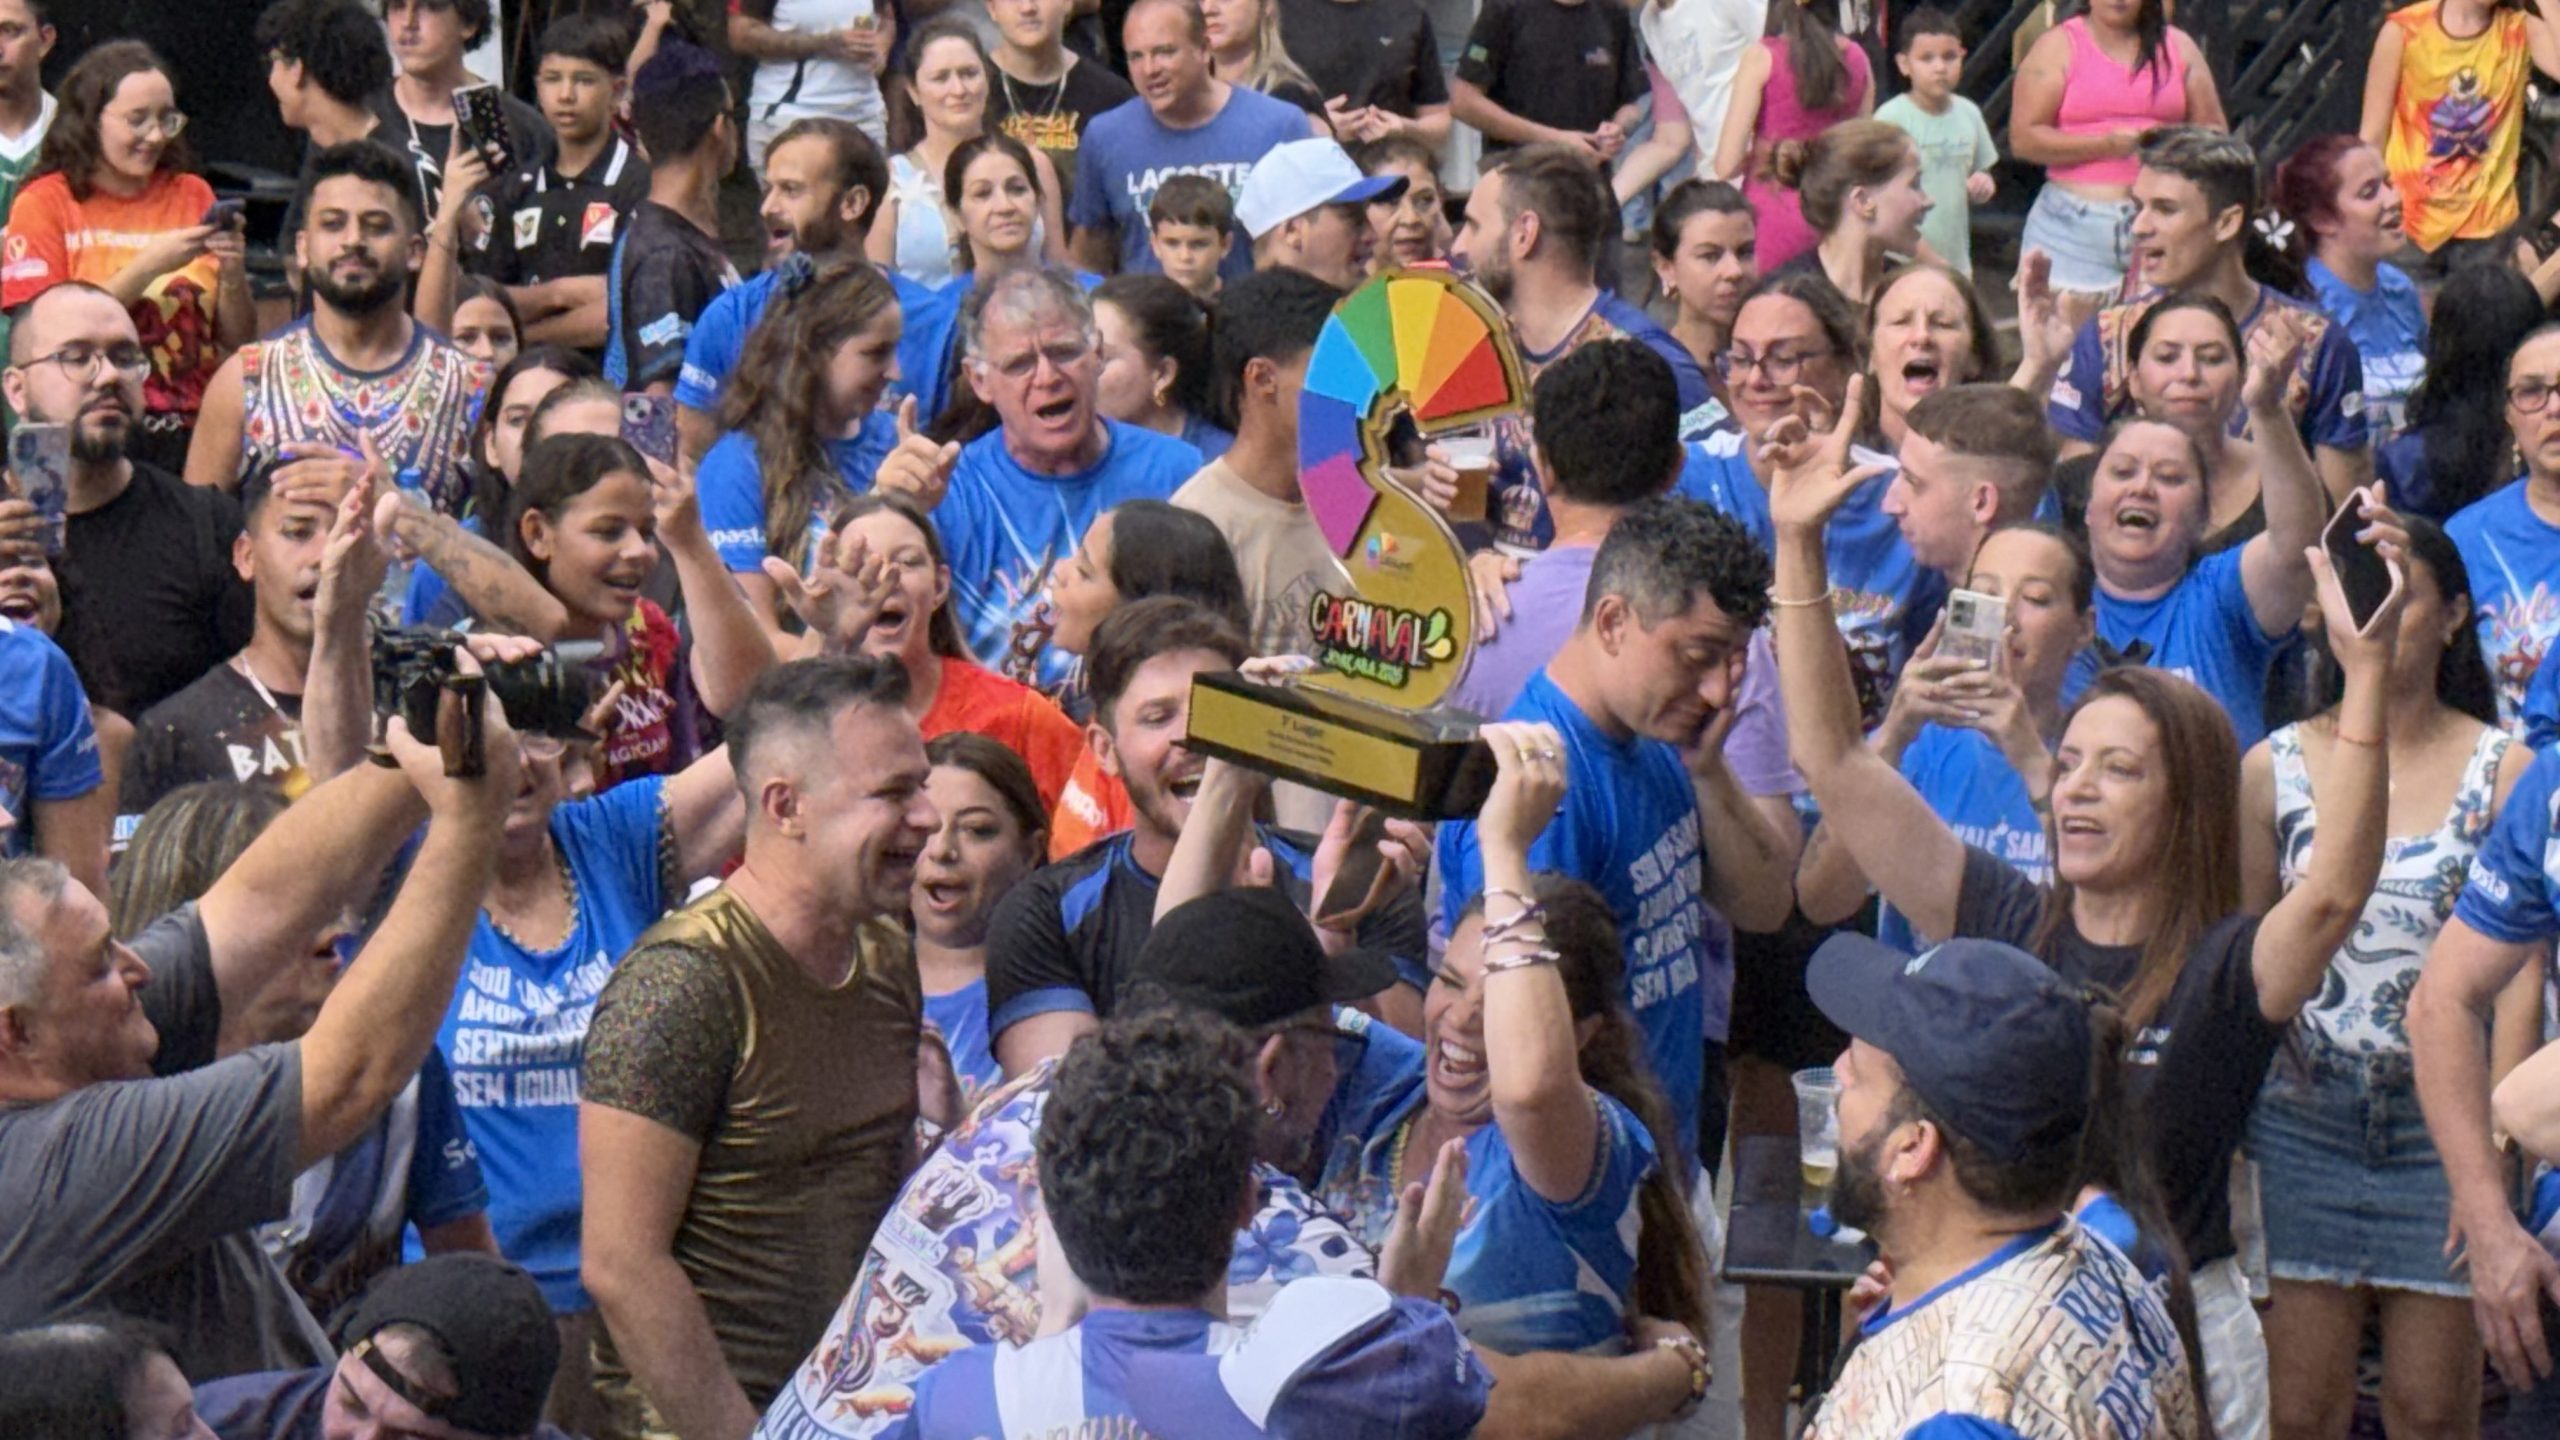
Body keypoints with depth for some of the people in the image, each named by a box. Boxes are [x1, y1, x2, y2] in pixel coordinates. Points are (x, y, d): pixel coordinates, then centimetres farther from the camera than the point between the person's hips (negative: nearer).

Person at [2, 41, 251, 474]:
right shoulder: (46, 203, 3)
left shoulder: (193, 195, 13)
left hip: (193, 435, 3)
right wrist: (148, 267, -11)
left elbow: (238, 342, 14)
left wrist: (233, 273, -5)